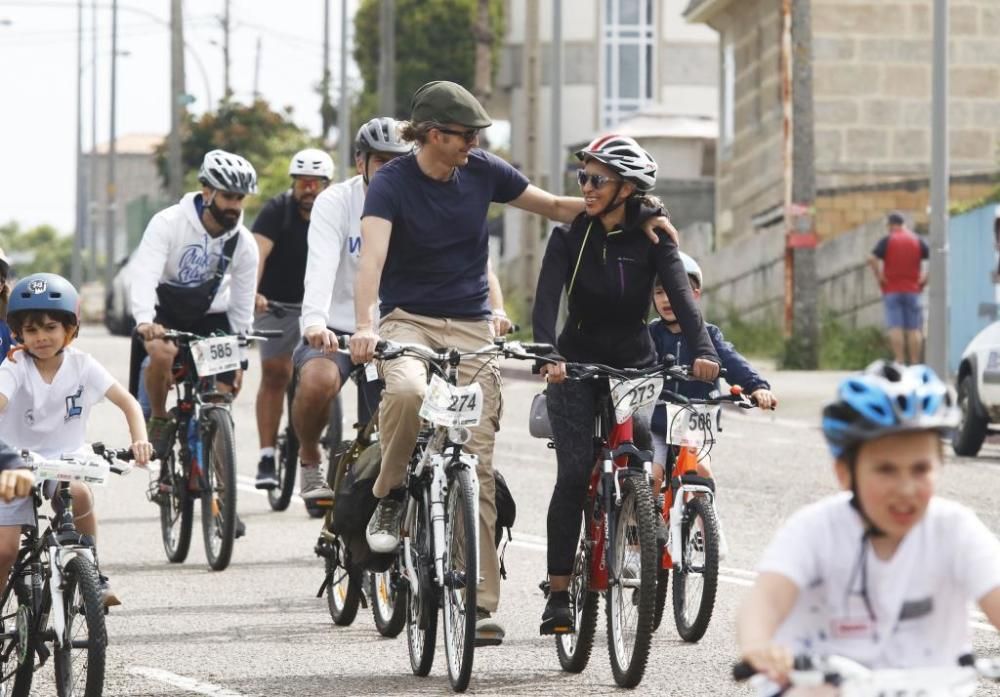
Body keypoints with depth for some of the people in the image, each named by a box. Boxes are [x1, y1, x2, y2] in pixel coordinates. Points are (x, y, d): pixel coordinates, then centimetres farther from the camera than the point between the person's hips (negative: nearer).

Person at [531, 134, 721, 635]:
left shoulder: (651, 237, -6)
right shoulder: (570, 237, -6)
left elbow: (680, 293, -20)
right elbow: (546, 301, -19)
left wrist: (702, 350, -39)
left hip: (634, 367, 1)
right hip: (576, 366, -1)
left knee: (643, 450, -23)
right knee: (574, 473, -14)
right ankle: (558, 594, -11)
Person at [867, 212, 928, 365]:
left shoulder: (886, 241, -1)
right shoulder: (918, 241, 7)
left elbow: (872, 259, -16)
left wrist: (879, 276, -7)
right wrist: (924, 277, 2)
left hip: (892, 290, -2)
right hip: (913, 290, 2)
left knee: (895, 327, -5)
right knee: (914, 329, 3)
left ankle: (899, 362, -15)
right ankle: (915, 364, 1)